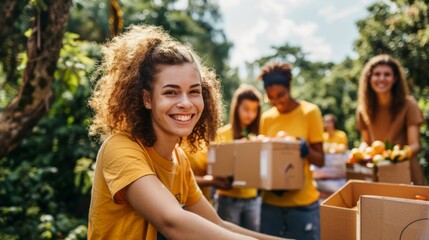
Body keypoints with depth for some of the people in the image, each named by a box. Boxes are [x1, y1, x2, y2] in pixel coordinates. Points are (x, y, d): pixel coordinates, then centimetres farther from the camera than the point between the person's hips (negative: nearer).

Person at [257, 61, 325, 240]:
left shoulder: (309, 112, -5)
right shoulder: (266, 118, 5)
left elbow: (320, 160, -3)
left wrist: (305, 150, -23)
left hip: (302, 202, -3)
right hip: (271, 201, 3)